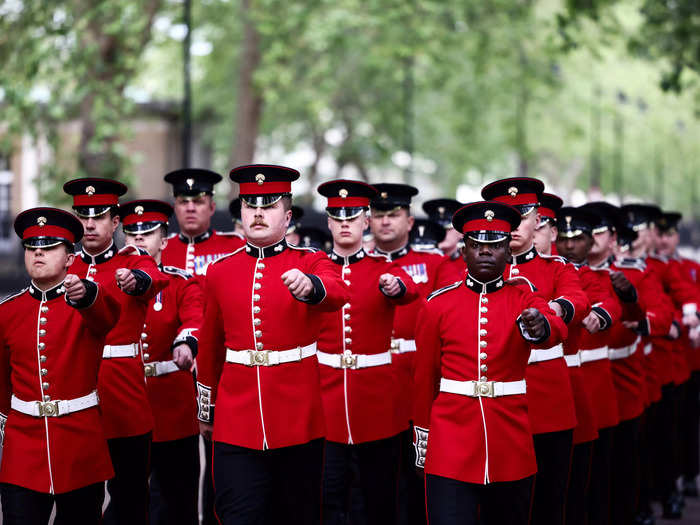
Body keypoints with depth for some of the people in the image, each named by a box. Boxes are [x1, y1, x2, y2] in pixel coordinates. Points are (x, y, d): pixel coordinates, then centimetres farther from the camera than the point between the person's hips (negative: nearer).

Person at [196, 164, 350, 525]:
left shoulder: (310, 263, 0)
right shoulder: (220, 271, 7)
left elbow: (338, 293, -24)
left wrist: (308, 286, -47)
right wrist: (206, 410, 22)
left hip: (298, 423, -1)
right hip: (237, 424, 1)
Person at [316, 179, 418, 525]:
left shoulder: (384, 270, 3)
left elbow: (410, 291, -20)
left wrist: (395, 287, -41)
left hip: (376, 397, 0)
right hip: (326, 395, 0)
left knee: (380, 494, 8)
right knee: (328, 495, 0)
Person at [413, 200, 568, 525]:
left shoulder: (523, 298, 2)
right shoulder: (438, 305, 2)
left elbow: (557, 329, -20)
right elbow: (425, 377, 9)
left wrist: (539, 325, -43)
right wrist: (422, 437, 12)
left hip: (511, 448, 1)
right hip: (451, 447, -1)